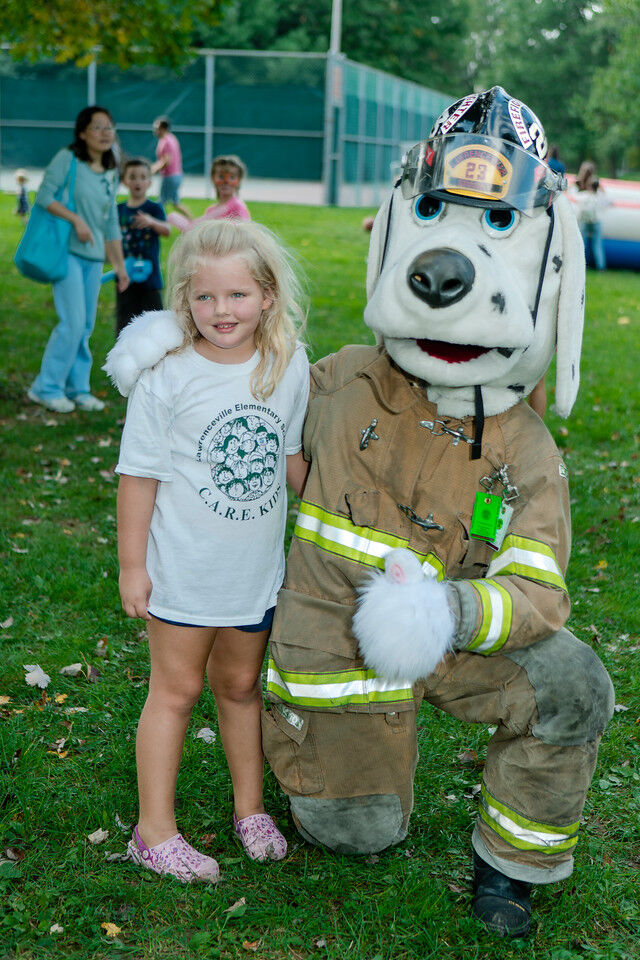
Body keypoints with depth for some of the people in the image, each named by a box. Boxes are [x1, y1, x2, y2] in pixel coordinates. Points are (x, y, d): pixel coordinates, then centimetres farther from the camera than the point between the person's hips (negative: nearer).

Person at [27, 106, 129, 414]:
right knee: (73, 322, -12)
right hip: (67, 251, -6)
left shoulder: (111, 174, 13)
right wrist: (76, 219, -18)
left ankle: (77, 388, 17)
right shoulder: (67, 159, -5)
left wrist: (120, 264, 17)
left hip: (94, 256, 6)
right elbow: (44, 196, -11)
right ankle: (47, 387, 0)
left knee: (85, 327, 8)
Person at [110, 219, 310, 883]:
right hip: (183, 570, -3)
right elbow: (139, 475, -10)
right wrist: (132, 565, -8)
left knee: (241, 684, 18)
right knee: (176, 689, 6)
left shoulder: (289, 367, -4)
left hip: (257, 568, 4)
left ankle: (250, 808, 34)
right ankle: (155, 831, 16)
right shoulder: (167, 378, -16)